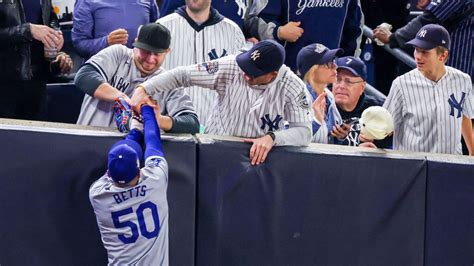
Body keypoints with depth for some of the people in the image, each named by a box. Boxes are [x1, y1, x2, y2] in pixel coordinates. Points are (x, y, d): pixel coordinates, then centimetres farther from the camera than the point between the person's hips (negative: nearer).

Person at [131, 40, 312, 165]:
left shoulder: (292, 87, -14)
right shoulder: (229, 67, -13)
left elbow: (304, 132, -15)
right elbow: (182, 74, -10)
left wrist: (271, 137, -33)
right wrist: (143, 89, -21)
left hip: (257, 157, 0)